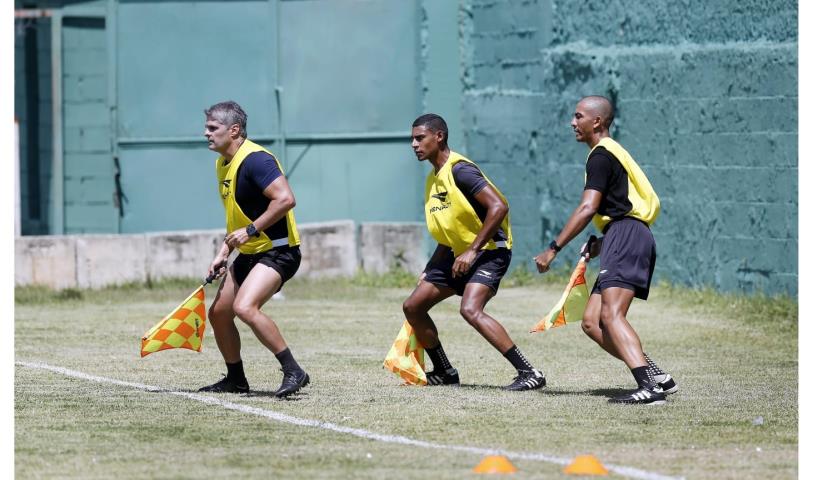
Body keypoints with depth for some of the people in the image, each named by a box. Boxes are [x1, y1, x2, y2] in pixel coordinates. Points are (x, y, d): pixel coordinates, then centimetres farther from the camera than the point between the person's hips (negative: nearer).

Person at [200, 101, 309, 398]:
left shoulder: (255, 159, -19)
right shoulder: (223, 163, 13)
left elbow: (285, 199, -30)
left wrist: (251, 230, -27)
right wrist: (223, 254, 21)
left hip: (277, 251, -10)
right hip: (248, 254, 10)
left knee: (244, 307, -28)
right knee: (218, 314, 12)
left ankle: (293, 372, -23)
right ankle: (236, 380, 29)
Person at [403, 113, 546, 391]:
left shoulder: (460, 170, -17)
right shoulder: (434, 178, 13)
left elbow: (498, 207, -26)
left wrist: (472, 250, -25)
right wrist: (430, 271, 21)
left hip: (489, 251, -10)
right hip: (457, 253, 10)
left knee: (470, 310, -30)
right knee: (412, 307, 9)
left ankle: (529, 374, -28)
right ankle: (444, 372, 22)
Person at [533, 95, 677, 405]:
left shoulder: (601, 155, -5)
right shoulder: (612, 153, 27)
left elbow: (587, 209, -16)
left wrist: (553, 249, -17)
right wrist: (598, 247, 22)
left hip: (626, 236, -10)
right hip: (624, 240, 10)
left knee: (611, 315, -22)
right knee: (591, 323, 5)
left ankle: (649, 387, -36)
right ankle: (657, 376, -1)